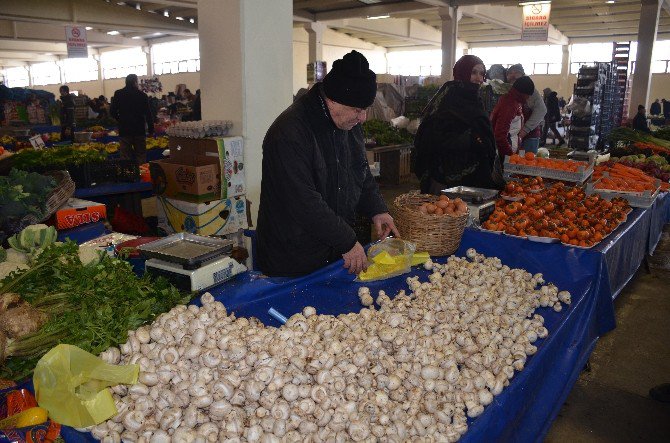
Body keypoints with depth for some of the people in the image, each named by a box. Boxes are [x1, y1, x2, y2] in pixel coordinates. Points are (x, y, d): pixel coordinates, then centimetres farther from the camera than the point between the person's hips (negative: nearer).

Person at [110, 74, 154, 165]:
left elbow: (112, 111, 1)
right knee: (141, 157, 4)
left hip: (124, 130, 1)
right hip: (139, 130, -1)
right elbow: (148, 114, -3)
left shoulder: (118, 94, 2)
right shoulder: (142, 95, -2)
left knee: (125, 157, 2)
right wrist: (151, 129, 4)